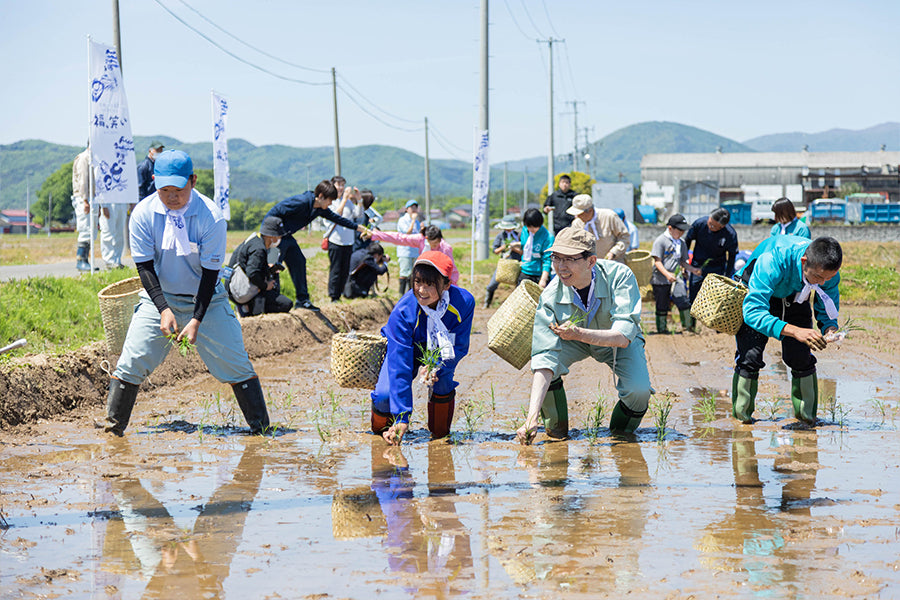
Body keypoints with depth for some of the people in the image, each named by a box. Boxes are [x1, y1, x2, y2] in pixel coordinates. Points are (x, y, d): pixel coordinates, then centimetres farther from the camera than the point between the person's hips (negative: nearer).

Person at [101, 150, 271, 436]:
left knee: (235, 364, -6)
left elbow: (210, 272, -16)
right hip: (159, 297, 2)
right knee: (132, 361, -8)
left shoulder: (211, 217, -19)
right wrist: (164, 309, -21)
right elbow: (144, 265, -9)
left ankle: (261, 428, 4)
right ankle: (113, 425, 2)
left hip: (205, 299, -1)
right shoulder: (143, 214, -13)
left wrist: (197, 319, -23)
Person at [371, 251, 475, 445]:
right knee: (386, 394, -24)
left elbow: (460, 347, -19)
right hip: (407, 349, -1)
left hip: (440, 352, 2)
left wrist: (437, 366, -42)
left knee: (442, 380, -31)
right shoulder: (403, 312, -37)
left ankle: (441, 433, -2)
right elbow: (399, 366, -37)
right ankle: (382, 429, 13)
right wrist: (402, 419, -41)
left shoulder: (464, 302, -31)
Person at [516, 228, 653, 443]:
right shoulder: (551, 296, -29)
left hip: (620, 343, -1)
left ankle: (622, 432, 7)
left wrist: (579, 334, -57)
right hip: (577, 343, 1)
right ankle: (557, 427, -4)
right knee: (540, 354, -29)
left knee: (638, 390, -29)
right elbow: (544, 360, -35)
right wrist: (531, 418, -46)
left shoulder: (620, 276, -34)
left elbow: (623, 336, -41)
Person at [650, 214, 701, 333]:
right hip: (660, 280, -4)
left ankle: (688, 326, 0)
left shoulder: (681, 242, 13)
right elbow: (657, 261, -12)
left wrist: (693, 269, 4)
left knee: (683, 302, -10)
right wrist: (667, 274, -25)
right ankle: (661, 329, 17)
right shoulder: (660, 241, -7)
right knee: (662, 306, 4)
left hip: (676, 278, 4)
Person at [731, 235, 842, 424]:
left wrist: (830, 329, -34)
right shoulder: (772, 261, -44)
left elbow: (827, 310, -9)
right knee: (750, 356, -15)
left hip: (794, 298, 4)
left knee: (801, 357, -10)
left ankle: (807, 412, 8)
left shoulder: (829, 271, -28)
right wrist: (795, 331, -57)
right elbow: (753, 312, -47)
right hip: (756, 293, -4)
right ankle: (741, 412, 5)